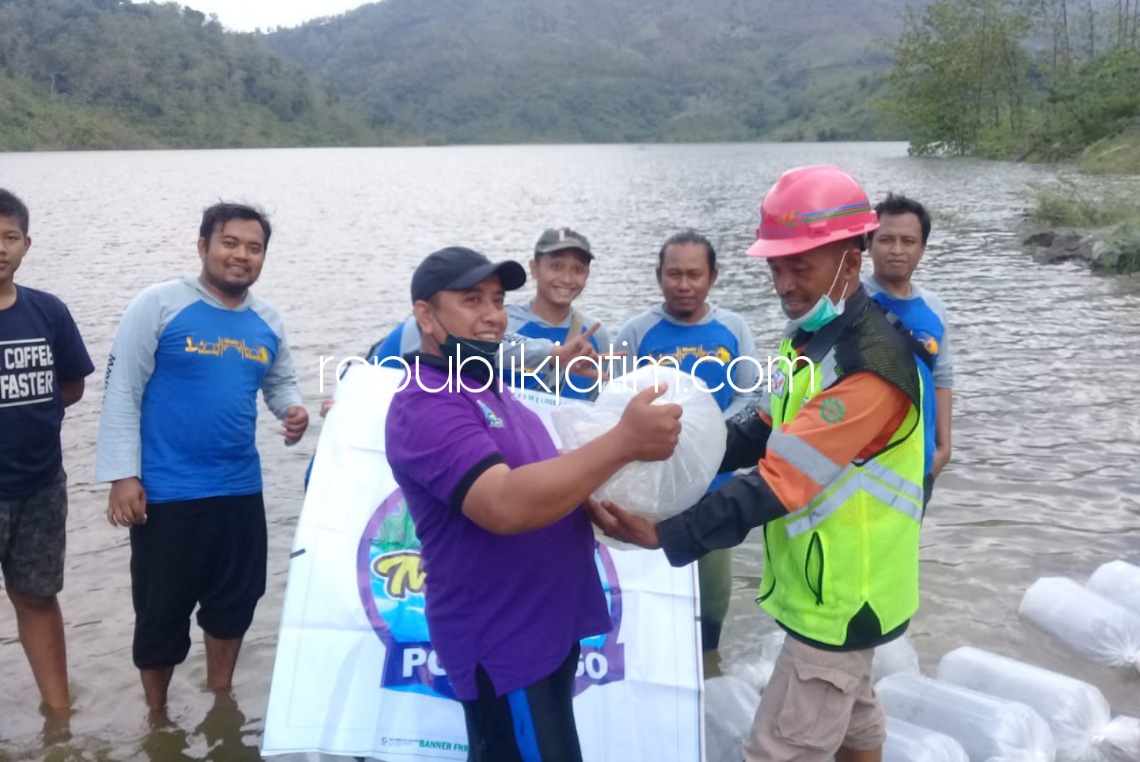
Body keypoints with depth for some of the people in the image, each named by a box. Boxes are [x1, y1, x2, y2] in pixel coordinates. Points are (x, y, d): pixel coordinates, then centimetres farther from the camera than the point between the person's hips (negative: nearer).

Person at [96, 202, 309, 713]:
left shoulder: (267, 321, 6)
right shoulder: (158, 305, -11)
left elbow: (280, 381, 19)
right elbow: (123, 391, -11)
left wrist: (293, 409, -4)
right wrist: (123, 475, -15)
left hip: (240, 490, 5)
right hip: (166, 493, -5)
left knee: (235, 602, 18)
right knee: (162, 610, 9)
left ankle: (220, 700, 41)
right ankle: (156, 715, 33)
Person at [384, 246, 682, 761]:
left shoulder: (488, 386, 11)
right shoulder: (426, 405, -20)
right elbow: (507, 504, -34)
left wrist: (597, 500, 1)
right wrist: (624, 441, -33)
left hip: (547, 626, 9)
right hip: (503, 644, -9)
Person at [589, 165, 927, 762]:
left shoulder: (871, 364, -27)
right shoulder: (810, 337, 5)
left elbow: (778, 484, -32)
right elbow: (761, 434, 6)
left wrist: (665, 533, -36)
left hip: (843, 596, -9)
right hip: (831, 584, 9)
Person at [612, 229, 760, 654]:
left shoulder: (733, 329, 0)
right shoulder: (636, 332, -8)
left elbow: (752, 395, -1)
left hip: (716, 482, 3)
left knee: (715, 582, 18)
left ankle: (708, 658, 40)